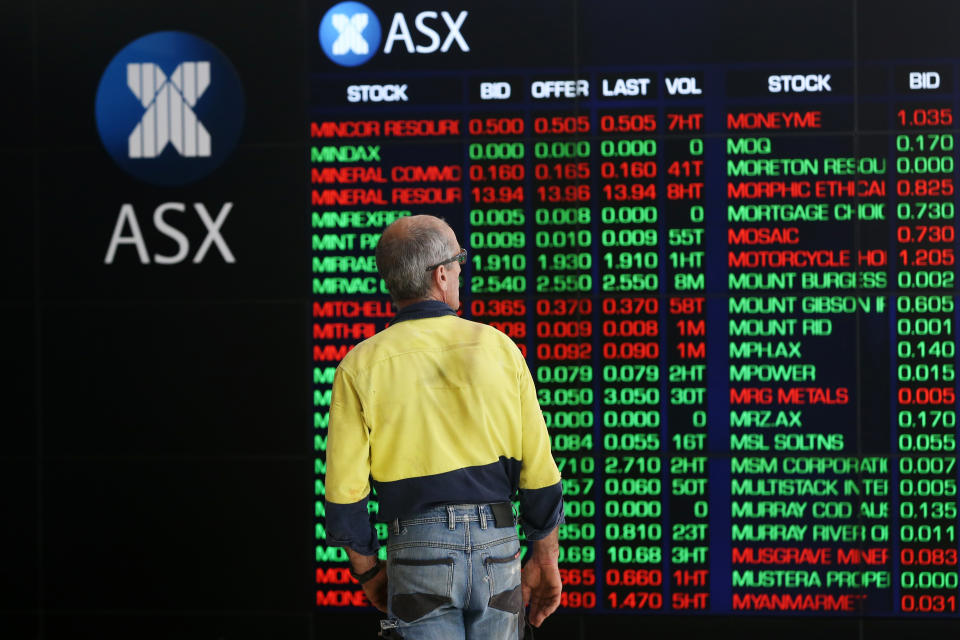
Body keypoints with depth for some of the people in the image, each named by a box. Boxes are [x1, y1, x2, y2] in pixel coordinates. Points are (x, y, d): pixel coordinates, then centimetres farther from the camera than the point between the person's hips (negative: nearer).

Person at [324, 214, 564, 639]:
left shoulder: (361, 366, -1)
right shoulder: (498, 348, 1)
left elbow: (344, 493, -4)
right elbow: (539, 470, 0)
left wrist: (367, 572, 9)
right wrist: (545, 557, 11)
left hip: (418, 553, -1)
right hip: (498, 543, 1)